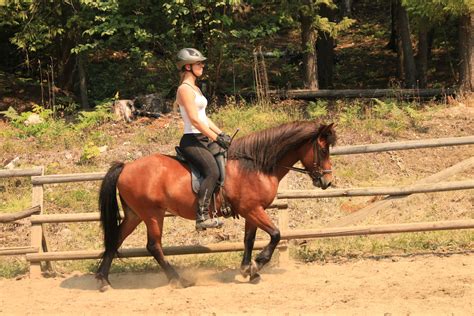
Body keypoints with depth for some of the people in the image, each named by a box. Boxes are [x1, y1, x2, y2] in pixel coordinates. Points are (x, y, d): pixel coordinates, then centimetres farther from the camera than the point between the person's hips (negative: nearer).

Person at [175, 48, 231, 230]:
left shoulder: (195, 89, 19)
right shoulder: (185, 89, -12)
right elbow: (194, 120, -18)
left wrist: (221, 134, 11)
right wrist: (216, 138, -17)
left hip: (204, 139, 10)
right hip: (192, 141, -10)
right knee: (213, 172, -28)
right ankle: (202, 217, -32)